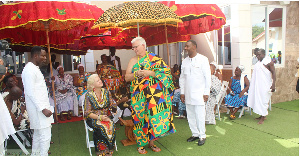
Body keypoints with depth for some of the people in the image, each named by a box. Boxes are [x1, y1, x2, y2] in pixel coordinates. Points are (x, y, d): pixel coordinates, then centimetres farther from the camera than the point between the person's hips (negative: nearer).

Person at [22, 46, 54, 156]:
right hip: (38, 108, -11)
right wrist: (43, 109, -24)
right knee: (45, 135, -8)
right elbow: (30, 92, -22)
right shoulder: (29, 70, -16)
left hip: (40, 107, 11)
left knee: (38, 134, 20)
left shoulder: (34, 69, 17)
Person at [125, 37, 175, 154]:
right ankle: (141, 144, 16)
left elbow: (165, 72, -5)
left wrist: (150, 73, -16)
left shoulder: (154, 58, 3)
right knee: (140, 116, 2)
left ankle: (151, 142, 18)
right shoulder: (133, 61, 10)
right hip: (138, 95, 1)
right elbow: (126, 78, 7)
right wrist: (136, 74, -12)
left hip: (153, 94, -1)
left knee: (153, 115, 1)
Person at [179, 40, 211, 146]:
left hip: (199, 93, -5)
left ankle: (202, 136, 15)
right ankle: (195, 134, 26)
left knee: (200, 115, -1)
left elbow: (207, 77, -4)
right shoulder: (184, 61, 10)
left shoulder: (203, 59, -4)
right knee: (190, 115, 10)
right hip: (188, 94, 5)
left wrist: (206, 93, -7)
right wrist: (182, 92, 9)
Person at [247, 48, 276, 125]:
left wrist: (273, 84, -19)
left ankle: (263, 117, 3)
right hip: (258, 84, 8)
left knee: (264, 100, -4)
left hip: (265, 85, -8)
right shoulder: (259, 62, 13)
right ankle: (262, 115, 21)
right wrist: (252, 83, 21)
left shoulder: (269, 61, -9)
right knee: (258, 99, 10)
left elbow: (273, 73, -12)